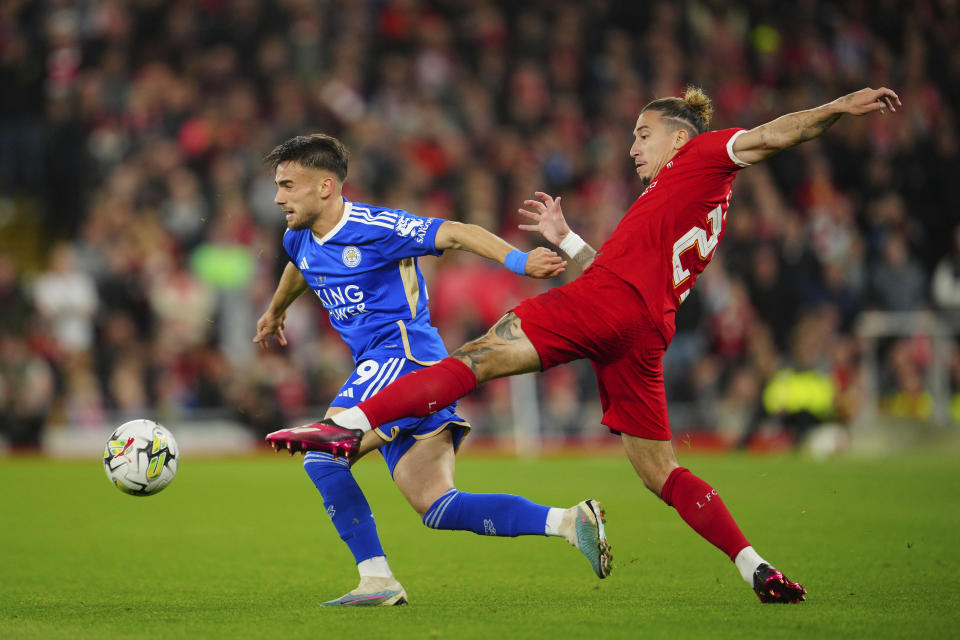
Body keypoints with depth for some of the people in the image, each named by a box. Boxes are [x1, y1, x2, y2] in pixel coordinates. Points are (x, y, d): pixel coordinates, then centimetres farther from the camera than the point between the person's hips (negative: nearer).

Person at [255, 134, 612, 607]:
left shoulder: (374, 227, -11)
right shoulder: (299, 240, 14)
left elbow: (456, 233, -13)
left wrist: (518, 261, -26)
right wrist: (276, 309, 58)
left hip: (404, 353, -8)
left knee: (322, 456, -17)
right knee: (436, 507, 0)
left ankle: (376, 579, -15)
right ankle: (568, 522, -6)